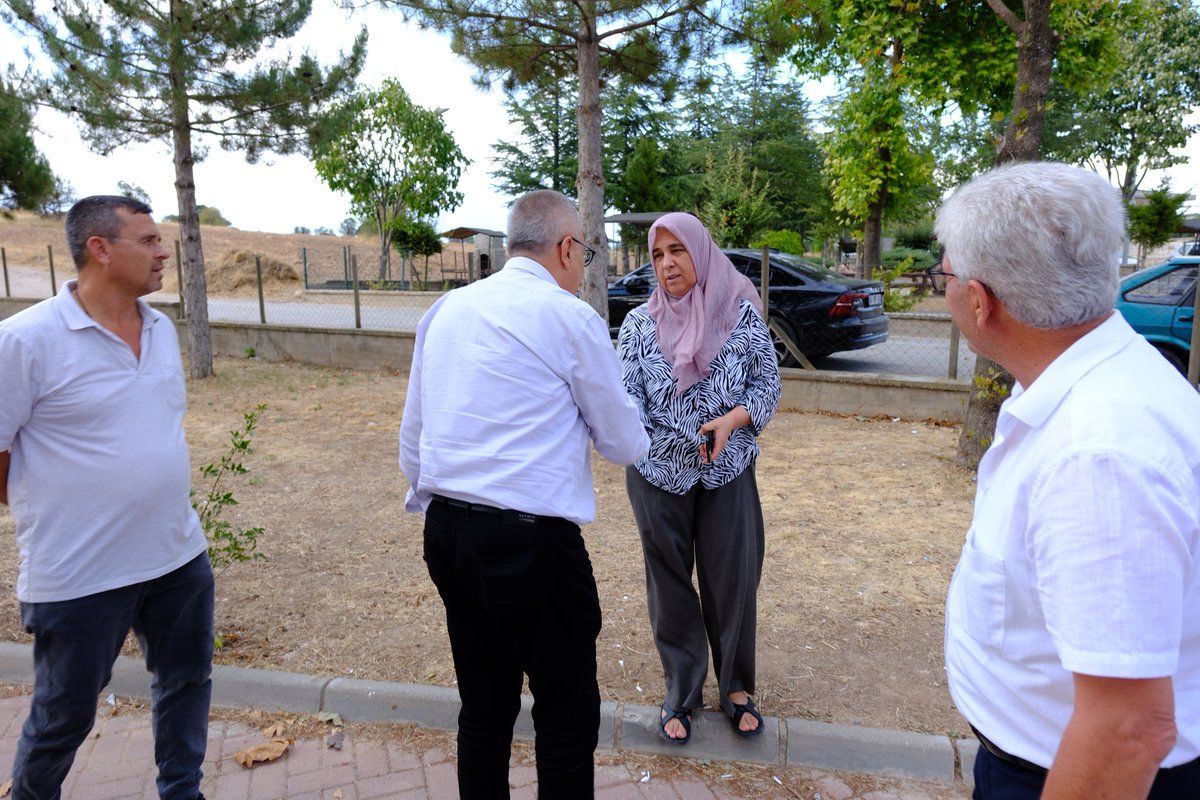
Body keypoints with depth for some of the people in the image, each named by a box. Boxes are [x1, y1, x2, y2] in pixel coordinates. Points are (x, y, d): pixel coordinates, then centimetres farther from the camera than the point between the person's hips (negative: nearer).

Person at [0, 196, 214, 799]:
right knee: (64, 716, 15)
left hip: (180, 556, 6)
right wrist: (57, 516, 0)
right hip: (78, 577, -5)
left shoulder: (162, 329, 3)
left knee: (187, 682, 20)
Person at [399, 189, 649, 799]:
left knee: (483, 705, 20)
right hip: (531, 541, -7)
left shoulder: (446, 310, 9)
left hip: (445, 533, 7)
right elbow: (622, 444, -1)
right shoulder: (571, 318, -9)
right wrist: (634, 440, 22)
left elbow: (412, 434, 14)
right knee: (568, 713, 10)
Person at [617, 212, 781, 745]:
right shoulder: (639, 324, -2)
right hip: (659, 474, 1)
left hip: (727, 472, 0)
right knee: (670, 584, 11)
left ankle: (736, 686, 33)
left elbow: (767, 385, 0)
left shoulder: (741, 314, -4)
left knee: (732, 580, 9)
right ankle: (680, 692, 31)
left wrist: (731, 420, -17)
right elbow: (627, 396, -6)